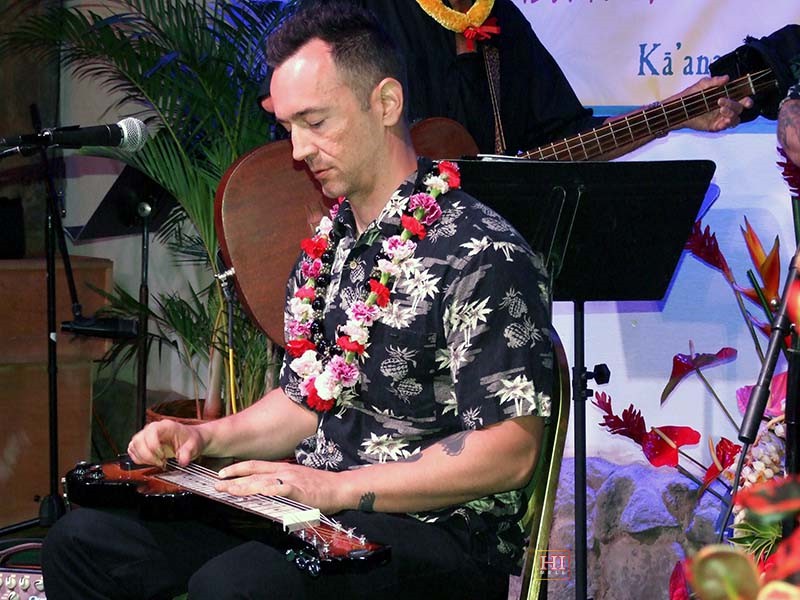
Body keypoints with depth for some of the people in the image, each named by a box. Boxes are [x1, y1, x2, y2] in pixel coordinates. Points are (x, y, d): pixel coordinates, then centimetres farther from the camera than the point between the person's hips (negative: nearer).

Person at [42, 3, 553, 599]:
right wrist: (205, 437, 6)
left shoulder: (484, 256, -14)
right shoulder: (328, 246, 15)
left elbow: (510, 452, -20)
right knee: (85, 541, -1)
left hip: (437, 536, -9)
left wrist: (337, 488, -22)